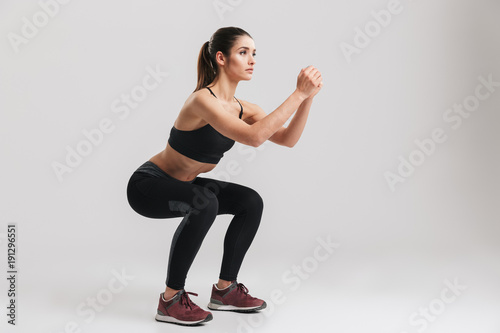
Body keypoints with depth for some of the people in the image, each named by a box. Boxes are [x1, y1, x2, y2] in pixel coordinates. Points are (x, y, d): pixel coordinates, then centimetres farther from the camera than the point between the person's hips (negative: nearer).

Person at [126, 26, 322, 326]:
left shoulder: (243, 108, -2)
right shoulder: (203, 100, -28)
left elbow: (288, 139, -9)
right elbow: (253, 137, -41)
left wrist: (308, 98, -21)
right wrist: (298, 93, -37)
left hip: (181, 185, 9)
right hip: (148, 185, -9)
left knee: (251, 202, -1)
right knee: (204, 202, -35)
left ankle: (225, 290, 11)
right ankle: (171, 300, -19)